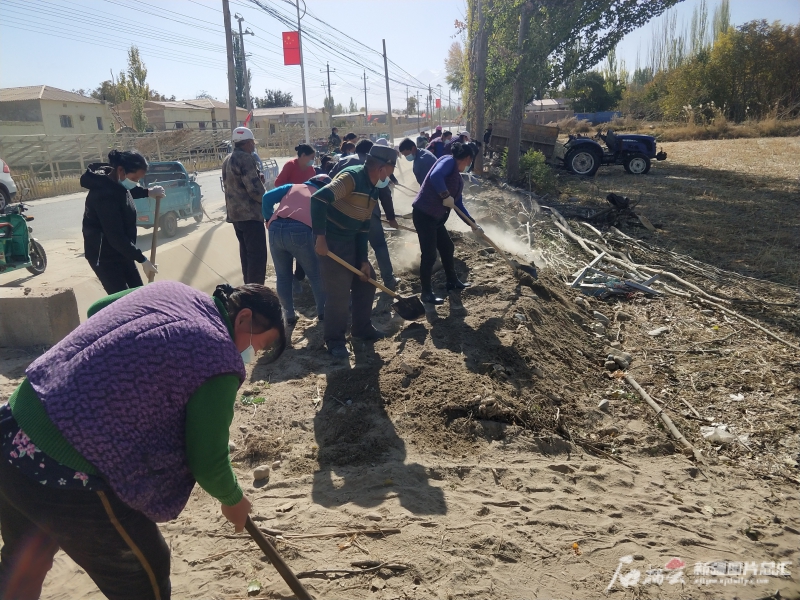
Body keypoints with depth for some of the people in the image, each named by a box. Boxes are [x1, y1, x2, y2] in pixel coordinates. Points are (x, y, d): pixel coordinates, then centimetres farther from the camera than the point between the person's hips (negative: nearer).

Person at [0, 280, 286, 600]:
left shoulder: (168, 290, 5)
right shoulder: (219, 360, -16)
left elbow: (96, 308, 25)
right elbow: (207, 463, -8)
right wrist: (233, 500, 13)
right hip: (68, 480, -8)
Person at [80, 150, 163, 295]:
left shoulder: (115, 185, 0)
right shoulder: (104, 194, -29)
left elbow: (129, 192, 29)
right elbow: (116, 236, -30)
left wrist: (148, 192, 11)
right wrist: (143, 260, -25)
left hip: (120, 251, 10)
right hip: (104, 256, -10)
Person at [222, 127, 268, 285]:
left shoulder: (228, 159, 16)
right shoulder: (245, 158, -15)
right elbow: (254, 188, -20)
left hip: (235, 212, 10)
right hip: (250, 213, -10)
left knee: (246, 251, 19)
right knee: (257, 254, -9)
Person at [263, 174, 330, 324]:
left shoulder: (292, 187, 29)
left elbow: (267, 198, 16)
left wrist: (269, 219, 26)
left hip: (275, 230, 3)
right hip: (300, 231, -3)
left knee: (283, 276, 18)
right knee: (316, 274, 16)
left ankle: (289, 314, 27)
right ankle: (323, 311, 26)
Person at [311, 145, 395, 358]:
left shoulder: (373, 189, 9)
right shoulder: (351, 177, -20)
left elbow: (364, 226, 11)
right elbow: (318, 199, -32)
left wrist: (363, 260, 7)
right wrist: (320, 237, -33)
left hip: (351, 241, 9)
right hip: (331, 241, -9)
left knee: (366, 281, 15)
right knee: (339, 292, -7)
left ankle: (362, 328, 31)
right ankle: (335, 341, 10)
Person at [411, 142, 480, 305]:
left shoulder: (459, 180, 19)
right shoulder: (449, 161, -8)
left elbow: (459, 205, 23)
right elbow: (435, 176, -29)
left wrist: (472, 224, 22)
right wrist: (446, 196, -24)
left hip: (435, 217, 10)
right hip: (423, 214, -10)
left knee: (447, 247, 20)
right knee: (429, 254, -5)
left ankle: (452, 282, 37)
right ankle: (427, 293, 5)